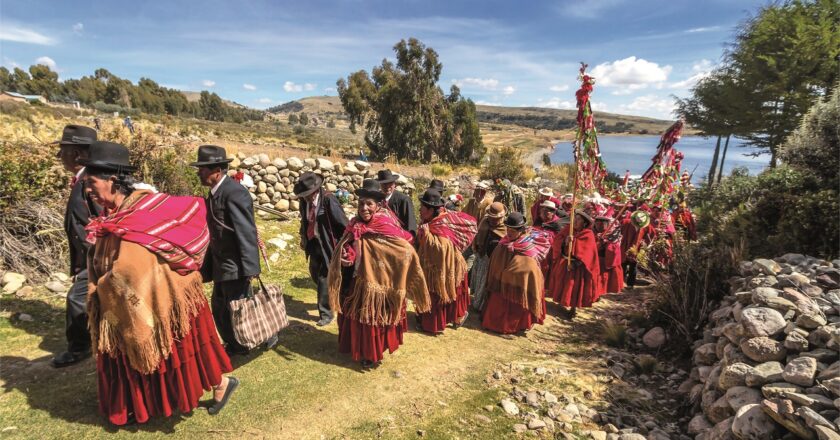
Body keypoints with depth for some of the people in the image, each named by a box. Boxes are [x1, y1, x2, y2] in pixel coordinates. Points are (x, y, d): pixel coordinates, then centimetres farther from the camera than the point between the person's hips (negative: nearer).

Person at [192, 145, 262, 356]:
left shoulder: (234, 192, -19)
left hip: (235, 266, -10)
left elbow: (247, 232, -23)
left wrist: (250, 268, -25)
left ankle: (266, 336, 22)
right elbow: (215, 232, 14)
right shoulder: (215, 193, 9)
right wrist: (207, 267, 17)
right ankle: (234, 345, 35)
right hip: (221, 265, 10)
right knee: (219, 307, 19)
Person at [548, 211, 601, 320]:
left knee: (575, 287, 6)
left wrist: (575, 262, -26)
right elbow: (557, 240, -9)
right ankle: (562, 301, 40)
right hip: (563, 262, 4)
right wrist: (565, 241, -30)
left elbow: (586, 252, -21)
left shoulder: (588, 235, -12)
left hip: (578, 266, -4)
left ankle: (573, 308, 23)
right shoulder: (568, 229, 0)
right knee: (562, 284, 17)